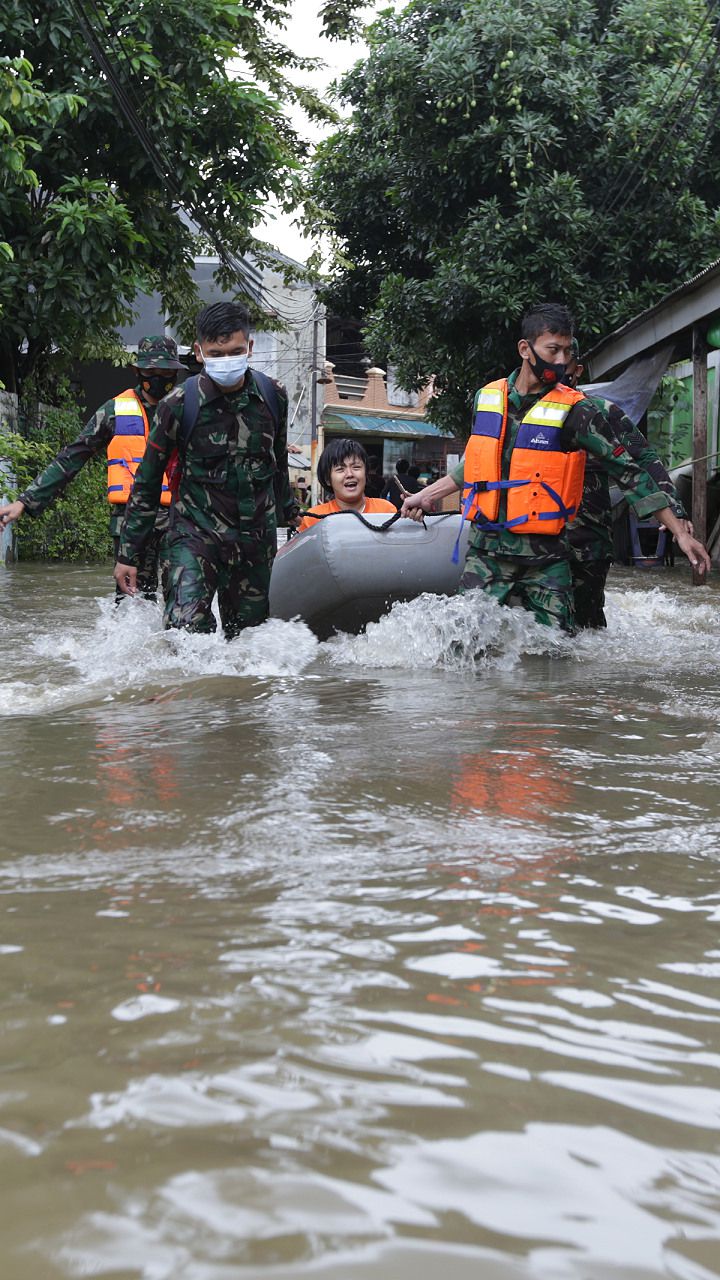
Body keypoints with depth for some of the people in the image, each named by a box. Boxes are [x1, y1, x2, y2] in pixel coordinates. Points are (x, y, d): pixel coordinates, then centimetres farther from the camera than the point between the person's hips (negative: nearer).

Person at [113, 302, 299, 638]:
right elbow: (147, 482, -1)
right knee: (185, 627, -23)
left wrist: (290, 515, 26)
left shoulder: (274, 396, 0)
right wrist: (128, 553, -1)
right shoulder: (180, 404, -9)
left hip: (258, 537, 3)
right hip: (196, 533, -3)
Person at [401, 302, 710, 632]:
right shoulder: (487, 398, 6)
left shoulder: (575, 411, -6)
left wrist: (679, 532, -7)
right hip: (486, 550, 3)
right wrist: (427, 495, 23)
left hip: (545, 558, -2)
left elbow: (627, 472, -4)